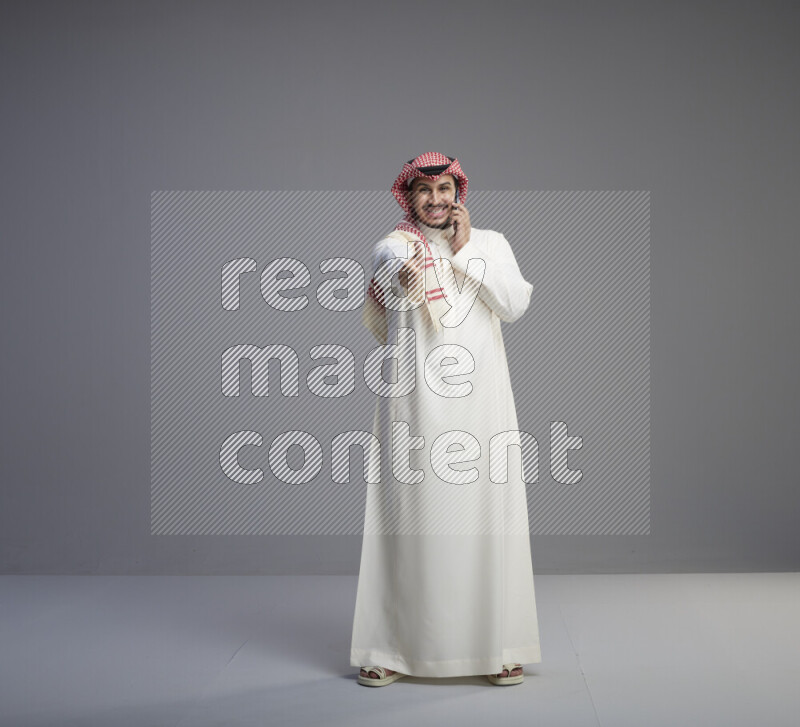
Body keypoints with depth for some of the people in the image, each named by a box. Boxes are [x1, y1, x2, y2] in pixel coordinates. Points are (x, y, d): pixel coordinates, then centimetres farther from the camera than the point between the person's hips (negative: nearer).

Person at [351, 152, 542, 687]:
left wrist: (465, 251, -6)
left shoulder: (490, 242, 12)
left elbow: (515, 306, -3)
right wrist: (404, 276, -44)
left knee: (487, 514, 0)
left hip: (480, 399, 2)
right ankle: (394, 648, 7)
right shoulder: (393, 246, 4)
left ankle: (498, 646, 10)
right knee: (410, 514, -2)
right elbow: (394, 274, -21)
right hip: (416, 400, -1)